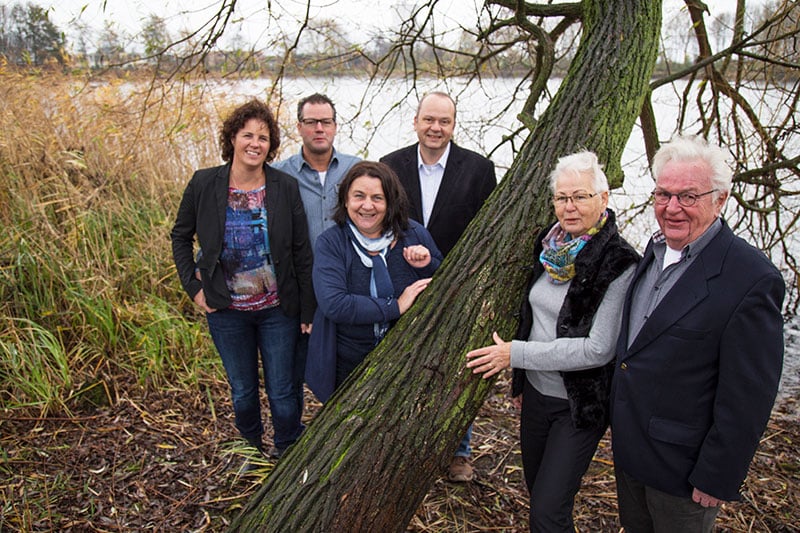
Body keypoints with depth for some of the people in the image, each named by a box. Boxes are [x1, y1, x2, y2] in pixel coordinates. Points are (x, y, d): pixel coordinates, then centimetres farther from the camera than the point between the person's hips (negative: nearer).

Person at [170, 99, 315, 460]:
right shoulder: (204, 184, -6)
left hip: (278, 309, -1)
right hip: (227, 310, 1)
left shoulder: (286, 187, -8)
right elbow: (180, 237, 8)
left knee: (282, 393, 8)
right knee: (242, 392, 16)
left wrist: (308, 311, -3)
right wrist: (193, 287, 0)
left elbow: (302, 253, -4)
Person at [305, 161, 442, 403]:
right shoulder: (331, 242, -12)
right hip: (347, 367, -1)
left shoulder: (415, 235, -6)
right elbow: (332, 304, -26)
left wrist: (428, 266, -16)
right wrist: (395, 307, -25)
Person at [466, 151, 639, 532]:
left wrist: (515, 353, -22)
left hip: (579, 403, -6)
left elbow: (598, 349, -24)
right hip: (536, 393, 7)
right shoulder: (551, 246, -1)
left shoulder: (619, 264, -20)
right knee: (536, 492, 22)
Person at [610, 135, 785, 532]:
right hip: (628, 449, 7)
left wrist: (716, 480, -16)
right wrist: (618, 424, 15)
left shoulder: (752, 279, -23)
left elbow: (747, 399, -21)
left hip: (681, 465, -7)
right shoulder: (655, 250, 1)